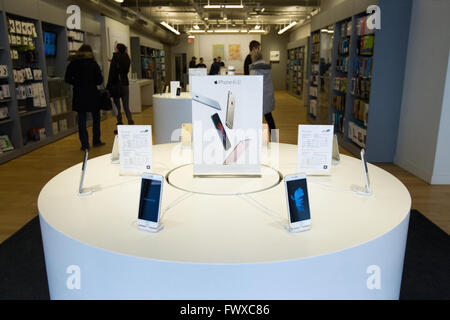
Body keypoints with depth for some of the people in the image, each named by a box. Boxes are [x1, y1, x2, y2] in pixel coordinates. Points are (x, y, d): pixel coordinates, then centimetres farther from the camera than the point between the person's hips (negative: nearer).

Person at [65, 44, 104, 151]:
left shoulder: (73, 63, 1)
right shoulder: (93, 63, -3)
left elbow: (67, 79, 0)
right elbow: (100, 80, -4)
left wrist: (77, 83, 16)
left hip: (79, 95, 1)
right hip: (92, 95, -1)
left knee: (82, 120, 5)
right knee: (96, 118, 14)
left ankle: (85, 144, 6)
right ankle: (96, 141, 19)